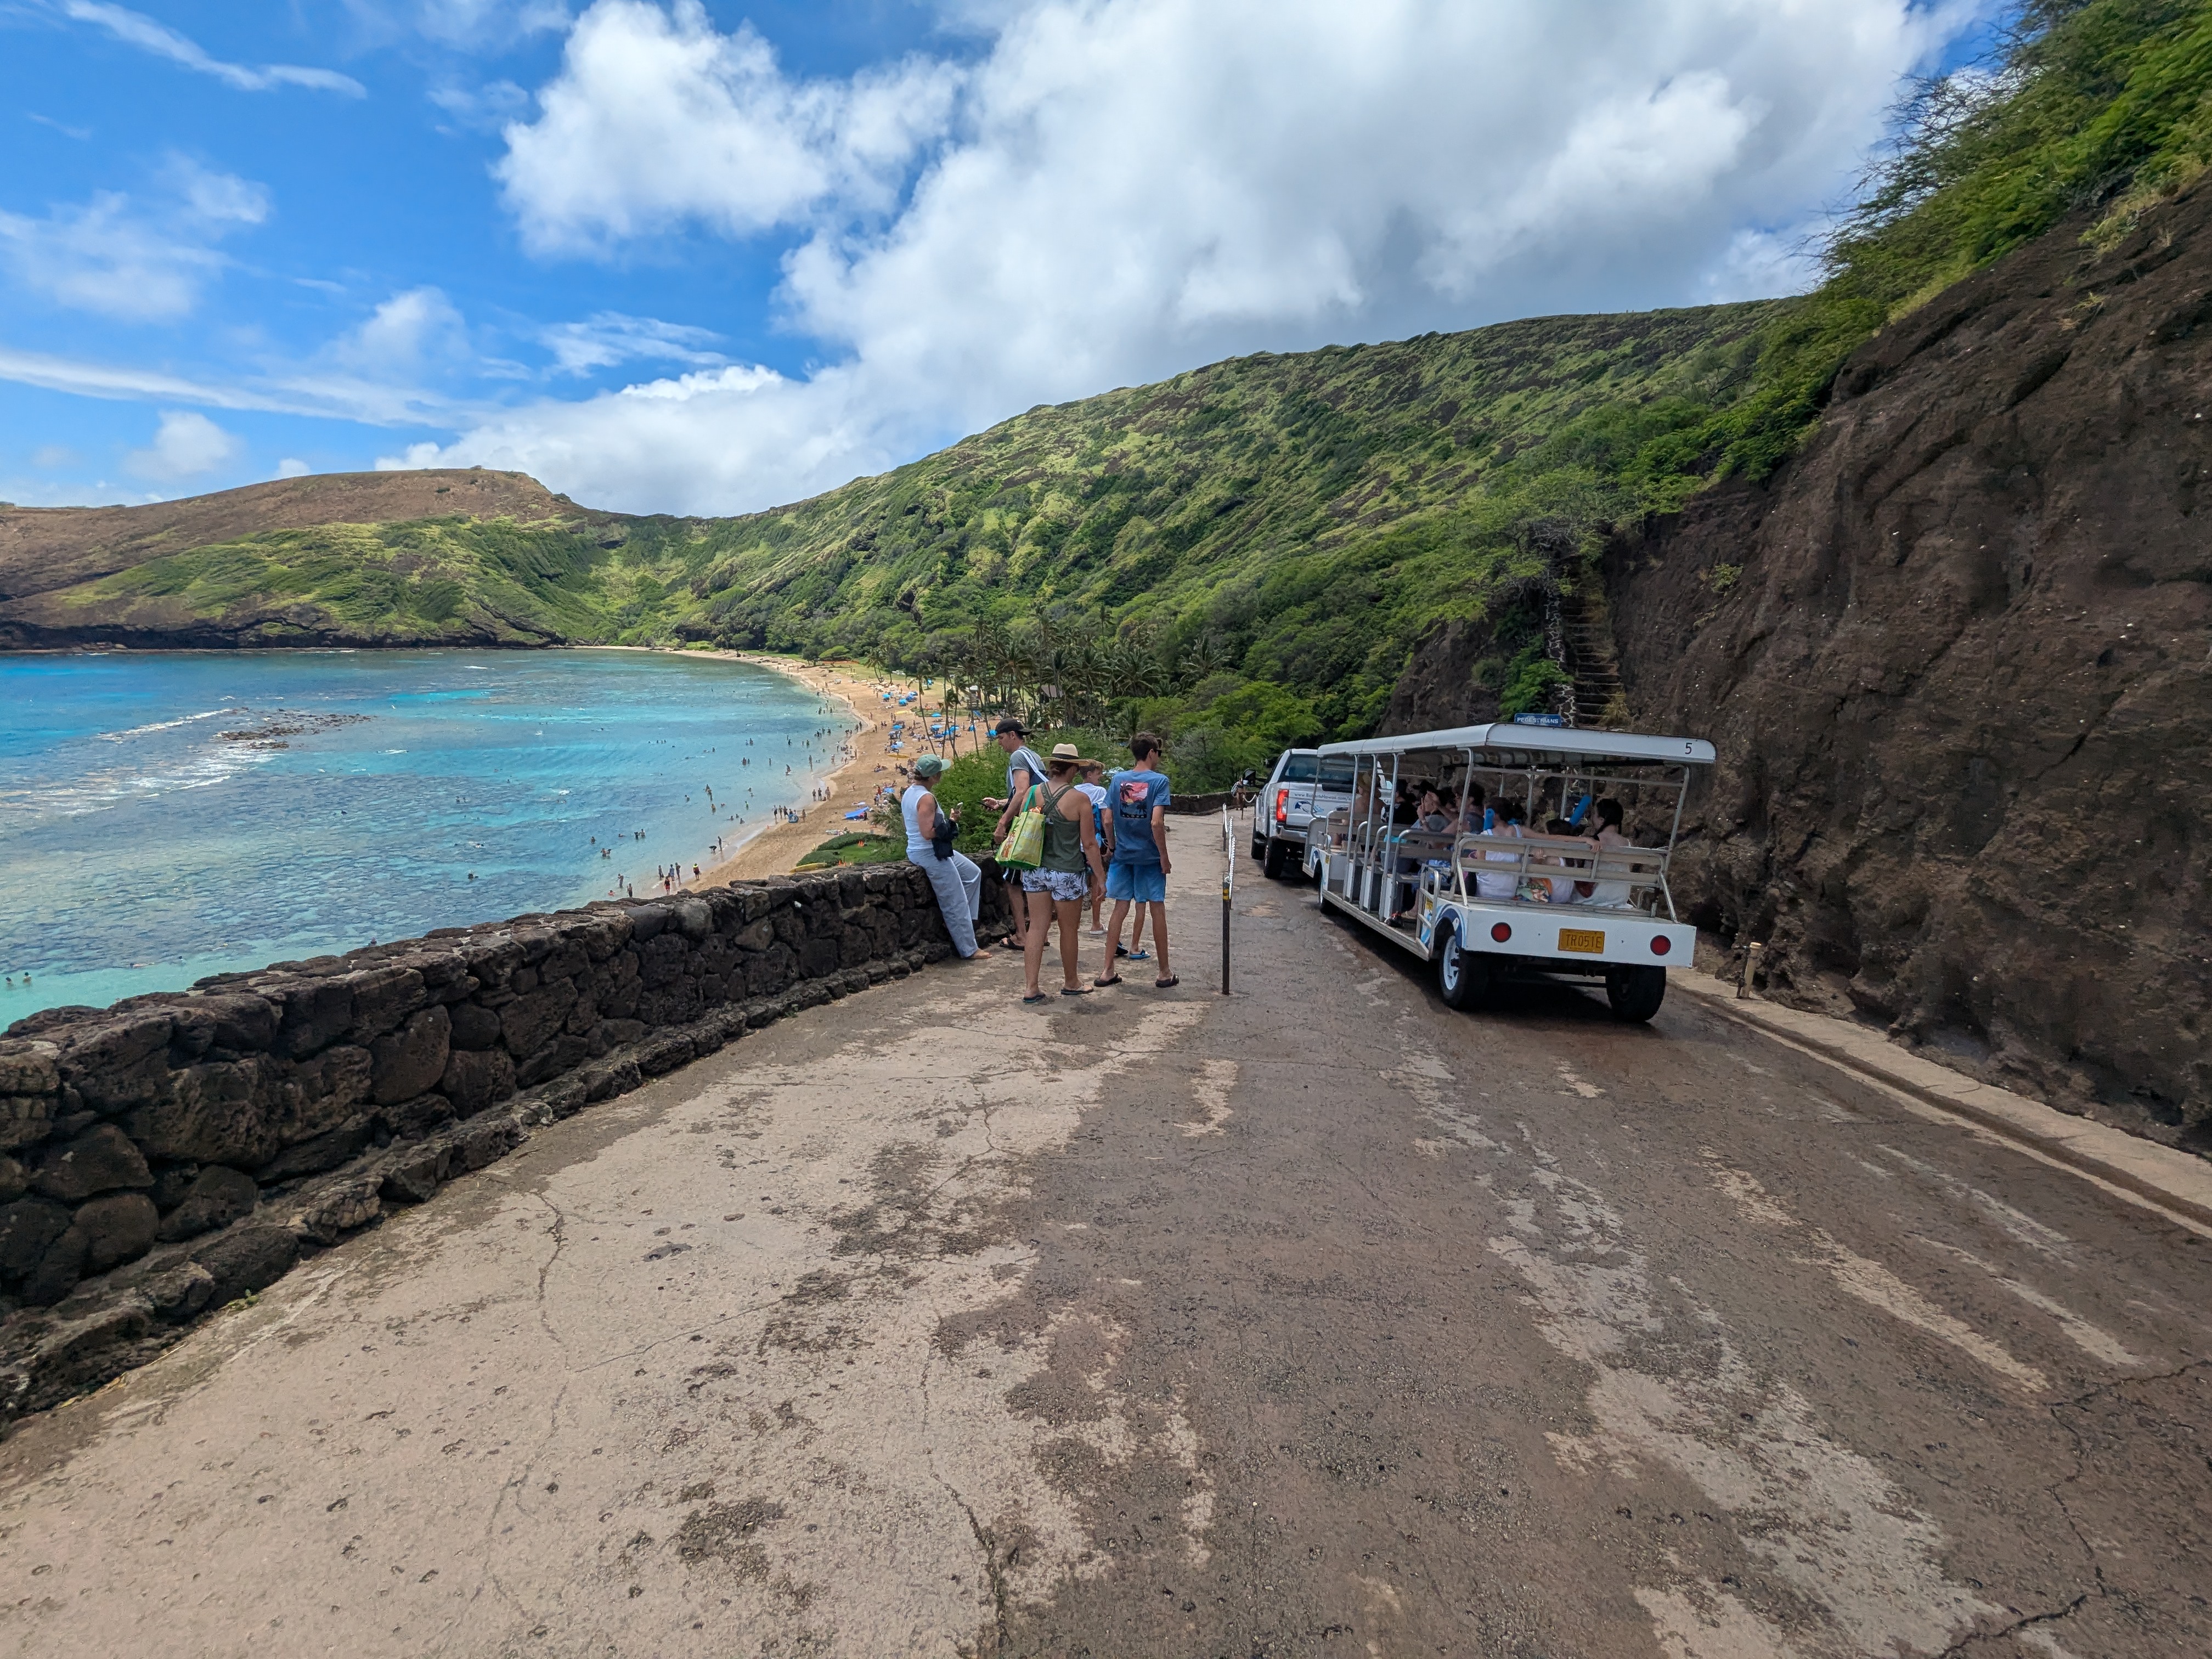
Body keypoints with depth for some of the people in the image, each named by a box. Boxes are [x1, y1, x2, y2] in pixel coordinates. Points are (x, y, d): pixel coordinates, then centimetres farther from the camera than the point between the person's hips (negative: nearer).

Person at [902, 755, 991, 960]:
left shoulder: (910, 792, 7)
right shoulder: (926, 798, -23)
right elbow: (928, 833, -27)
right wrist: (951, 822, -16)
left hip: (934, 851, 10)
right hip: (930, 854, -10)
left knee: (974, 873, 19)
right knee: (956, 903, -1)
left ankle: (959, 920, 20)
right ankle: (969, 950, 8)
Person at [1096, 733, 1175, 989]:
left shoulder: (1117, 779, 3)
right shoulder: (1159, 780, -11)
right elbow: (1156, 823, -19)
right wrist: (1165, 857, -11)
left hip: (1123, 855, 4)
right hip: (1150, 857, -4)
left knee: (1120, 909, 10)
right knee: (1157, 910, 7)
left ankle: (1108, 971, 12)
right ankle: (1165, 973, 17)